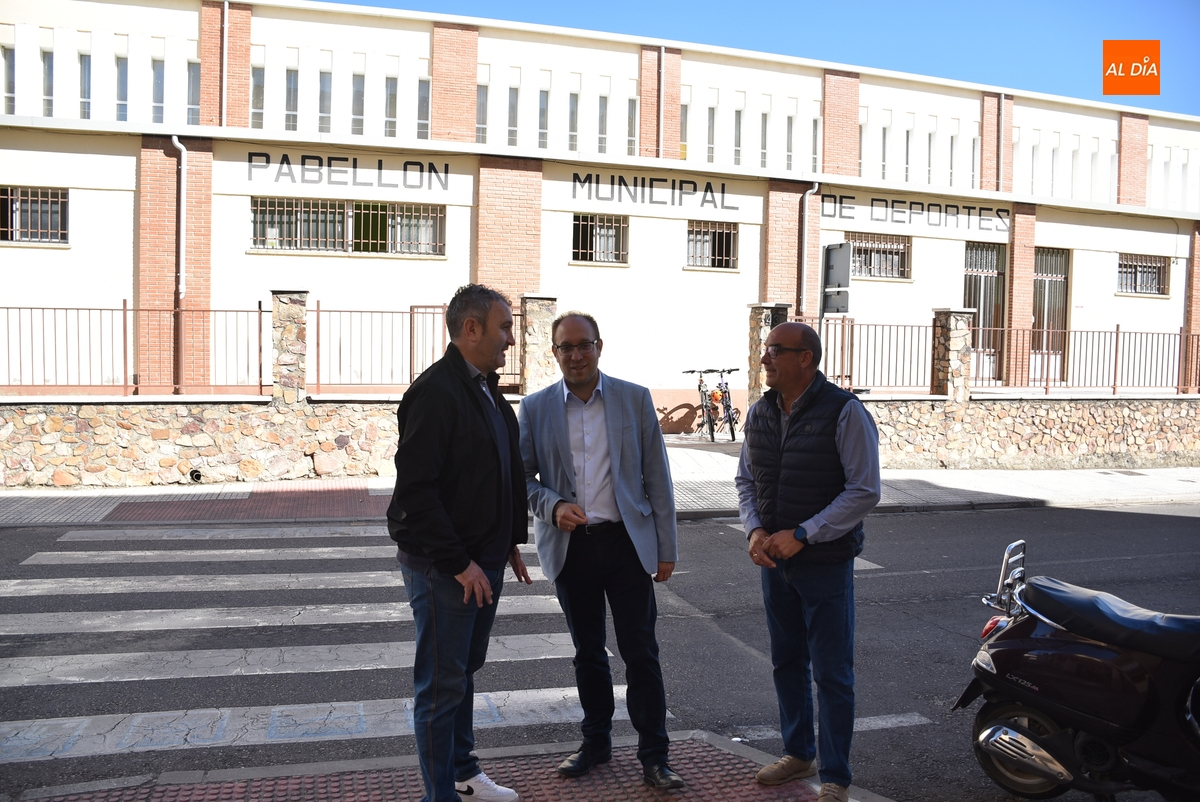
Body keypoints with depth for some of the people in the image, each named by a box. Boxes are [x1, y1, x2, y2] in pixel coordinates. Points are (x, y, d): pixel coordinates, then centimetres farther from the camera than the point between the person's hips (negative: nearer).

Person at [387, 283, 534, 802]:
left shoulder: (486, 391, 12)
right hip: (442, 567, -9)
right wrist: (458, 562, -21)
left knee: (464, 671, 21)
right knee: (442, 683, 3)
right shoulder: (436, 391, -18)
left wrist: (511, 542, 13)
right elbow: (415, 490, -23)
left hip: (484, 562, 9)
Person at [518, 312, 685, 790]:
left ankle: (654, 756, 16)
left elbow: (657, 477, 2)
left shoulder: (635, 399, 1)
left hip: (627, 542, -1)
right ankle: (595, 742, 32)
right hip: (570, 548, 1)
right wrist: (554, 506, -14)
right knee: (587, 653, 14)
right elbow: (523, 477, 6)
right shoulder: (536, 407, 2)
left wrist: (666, 548, 0)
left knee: (641, 652, 2)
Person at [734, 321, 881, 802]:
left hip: (826, 563, -6)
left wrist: (801, 535, -19)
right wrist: (755, 531, -5)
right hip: (774, 561, 6)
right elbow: (746, 480, 13)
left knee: (831, 672, 3)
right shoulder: (759, 413, 4)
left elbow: (865, 491, -15)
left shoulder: (844, 412, -14)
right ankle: (798, 753, 36)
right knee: (786, 662, 17)